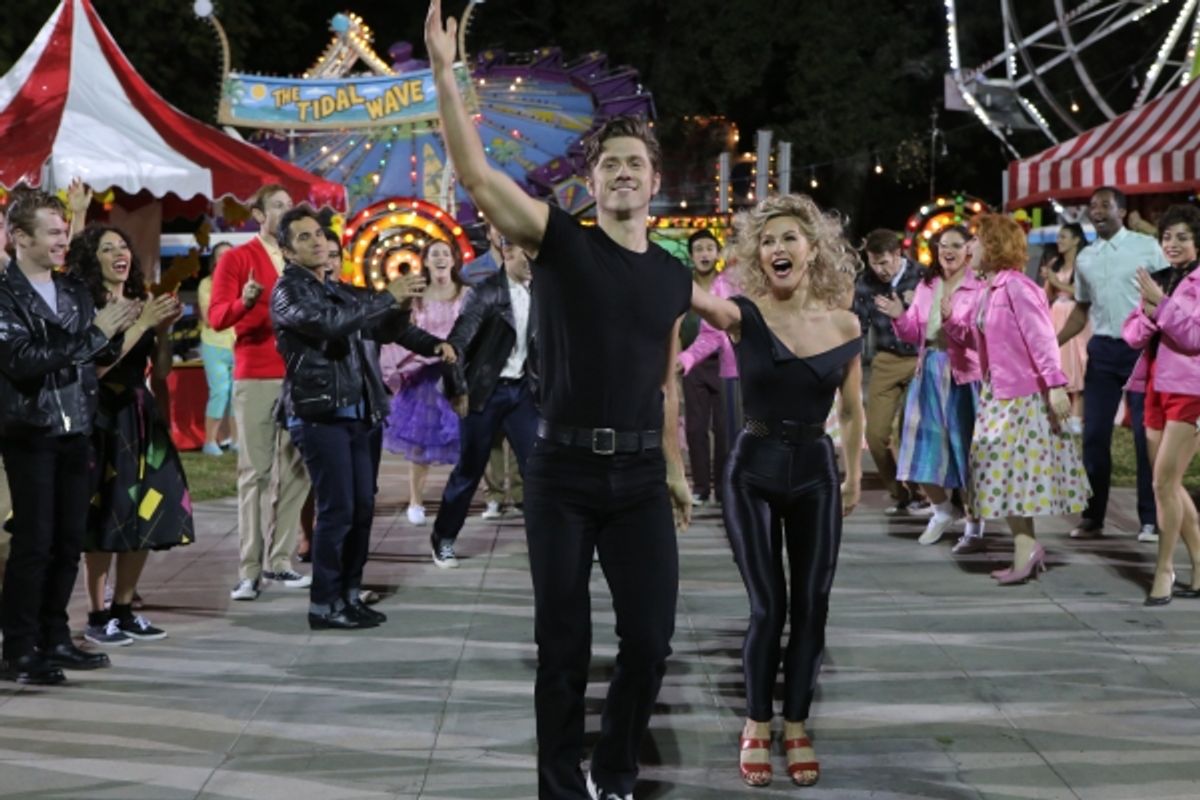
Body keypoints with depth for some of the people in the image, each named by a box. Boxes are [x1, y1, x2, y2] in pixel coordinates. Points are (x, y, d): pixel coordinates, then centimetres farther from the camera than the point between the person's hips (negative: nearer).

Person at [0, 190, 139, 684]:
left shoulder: (76, 290, 11)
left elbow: (99, 357, 15)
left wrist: (115, 331, -7)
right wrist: (93, 332, -19)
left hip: (76, 431, 6)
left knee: (69, 541, 10)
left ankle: (54, 639, 20)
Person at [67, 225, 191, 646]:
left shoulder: (140, 303, 11)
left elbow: (162, 370, 12)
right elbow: (97, 365, -19)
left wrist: (164, 328, -4)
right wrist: (142, 324, -18)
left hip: (140, 416, 7)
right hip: (102, 418, -7)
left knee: (148, 512, 7)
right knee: (105, 517, -5)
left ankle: (124, 609, 18)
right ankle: (97, 617, 4)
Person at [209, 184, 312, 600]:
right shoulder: (236, 259, 0)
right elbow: (216, 317, -9)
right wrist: (244, 302, -28)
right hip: (255, 378, -4)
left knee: (296, 470, 2)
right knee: (255, 472, -2)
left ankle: (280, 561, 10)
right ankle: (249, 569, 1)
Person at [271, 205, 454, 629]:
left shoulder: (340, 291, 18)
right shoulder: (288, 291, -5)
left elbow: (385, 324, 22)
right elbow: (330, 323, -23)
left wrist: (432, 343, 6)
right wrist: (389, 297, -24)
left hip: (354, 413, 8)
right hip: (318, 415, -7)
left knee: (362, 507, 7)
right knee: (337, 510, -9)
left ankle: (349, 595, 17)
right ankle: (324, 605, 0)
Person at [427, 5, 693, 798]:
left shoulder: (675, 276, 10)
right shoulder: (560, 242, -2)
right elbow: (476, 173, -14)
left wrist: (675, 471, 17)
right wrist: (445, 70, -21)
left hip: (640, 475, 3)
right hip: (563, 471, -3)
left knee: (651, 638, 3)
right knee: (563, 643, 4)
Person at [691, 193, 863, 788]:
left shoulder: (845, 325, -2)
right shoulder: (743, 314, -10)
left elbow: (852, 411, 10)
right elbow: (692, 296, -32)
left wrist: (854, 476, 13)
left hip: (816, 472, 2)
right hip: (754, 470, -2)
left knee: (811, 607, 7)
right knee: (768, 608, 0)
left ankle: (796, 727, 22)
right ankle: (757, 728, 19)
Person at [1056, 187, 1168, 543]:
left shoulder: (1147, 247, -3)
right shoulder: (1085, 258, 11)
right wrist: (1052, 344, 5)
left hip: (1142, 348, -4)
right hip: (1102, 350, 4)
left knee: (1146, 435, 0)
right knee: (1094, 435, 5)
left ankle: (1150, 520, 7)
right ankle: (1093, 517, 14)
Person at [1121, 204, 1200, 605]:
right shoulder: (1157, 280, 14)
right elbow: (1131, 335, 8)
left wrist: (1162, 303, -20)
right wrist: (1148, 312, -11)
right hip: (1156, 386, 8)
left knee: (1164, 482, -11)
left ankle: (1164, 569, -2)